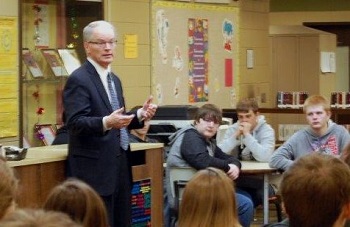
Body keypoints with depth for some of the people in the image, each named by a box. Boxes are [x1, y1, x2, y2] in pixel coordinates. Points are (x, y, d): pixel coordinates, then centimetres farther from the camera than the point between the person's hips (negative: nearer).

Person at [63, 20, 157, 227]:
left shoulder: (114, 79, 16)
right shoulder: (78, 79, -12)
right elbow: (75, 123, -21)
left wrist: (140, 115, 3)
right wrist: (106, 123, -37)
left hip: (119, 167, 9)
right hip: (94, 169, -9)